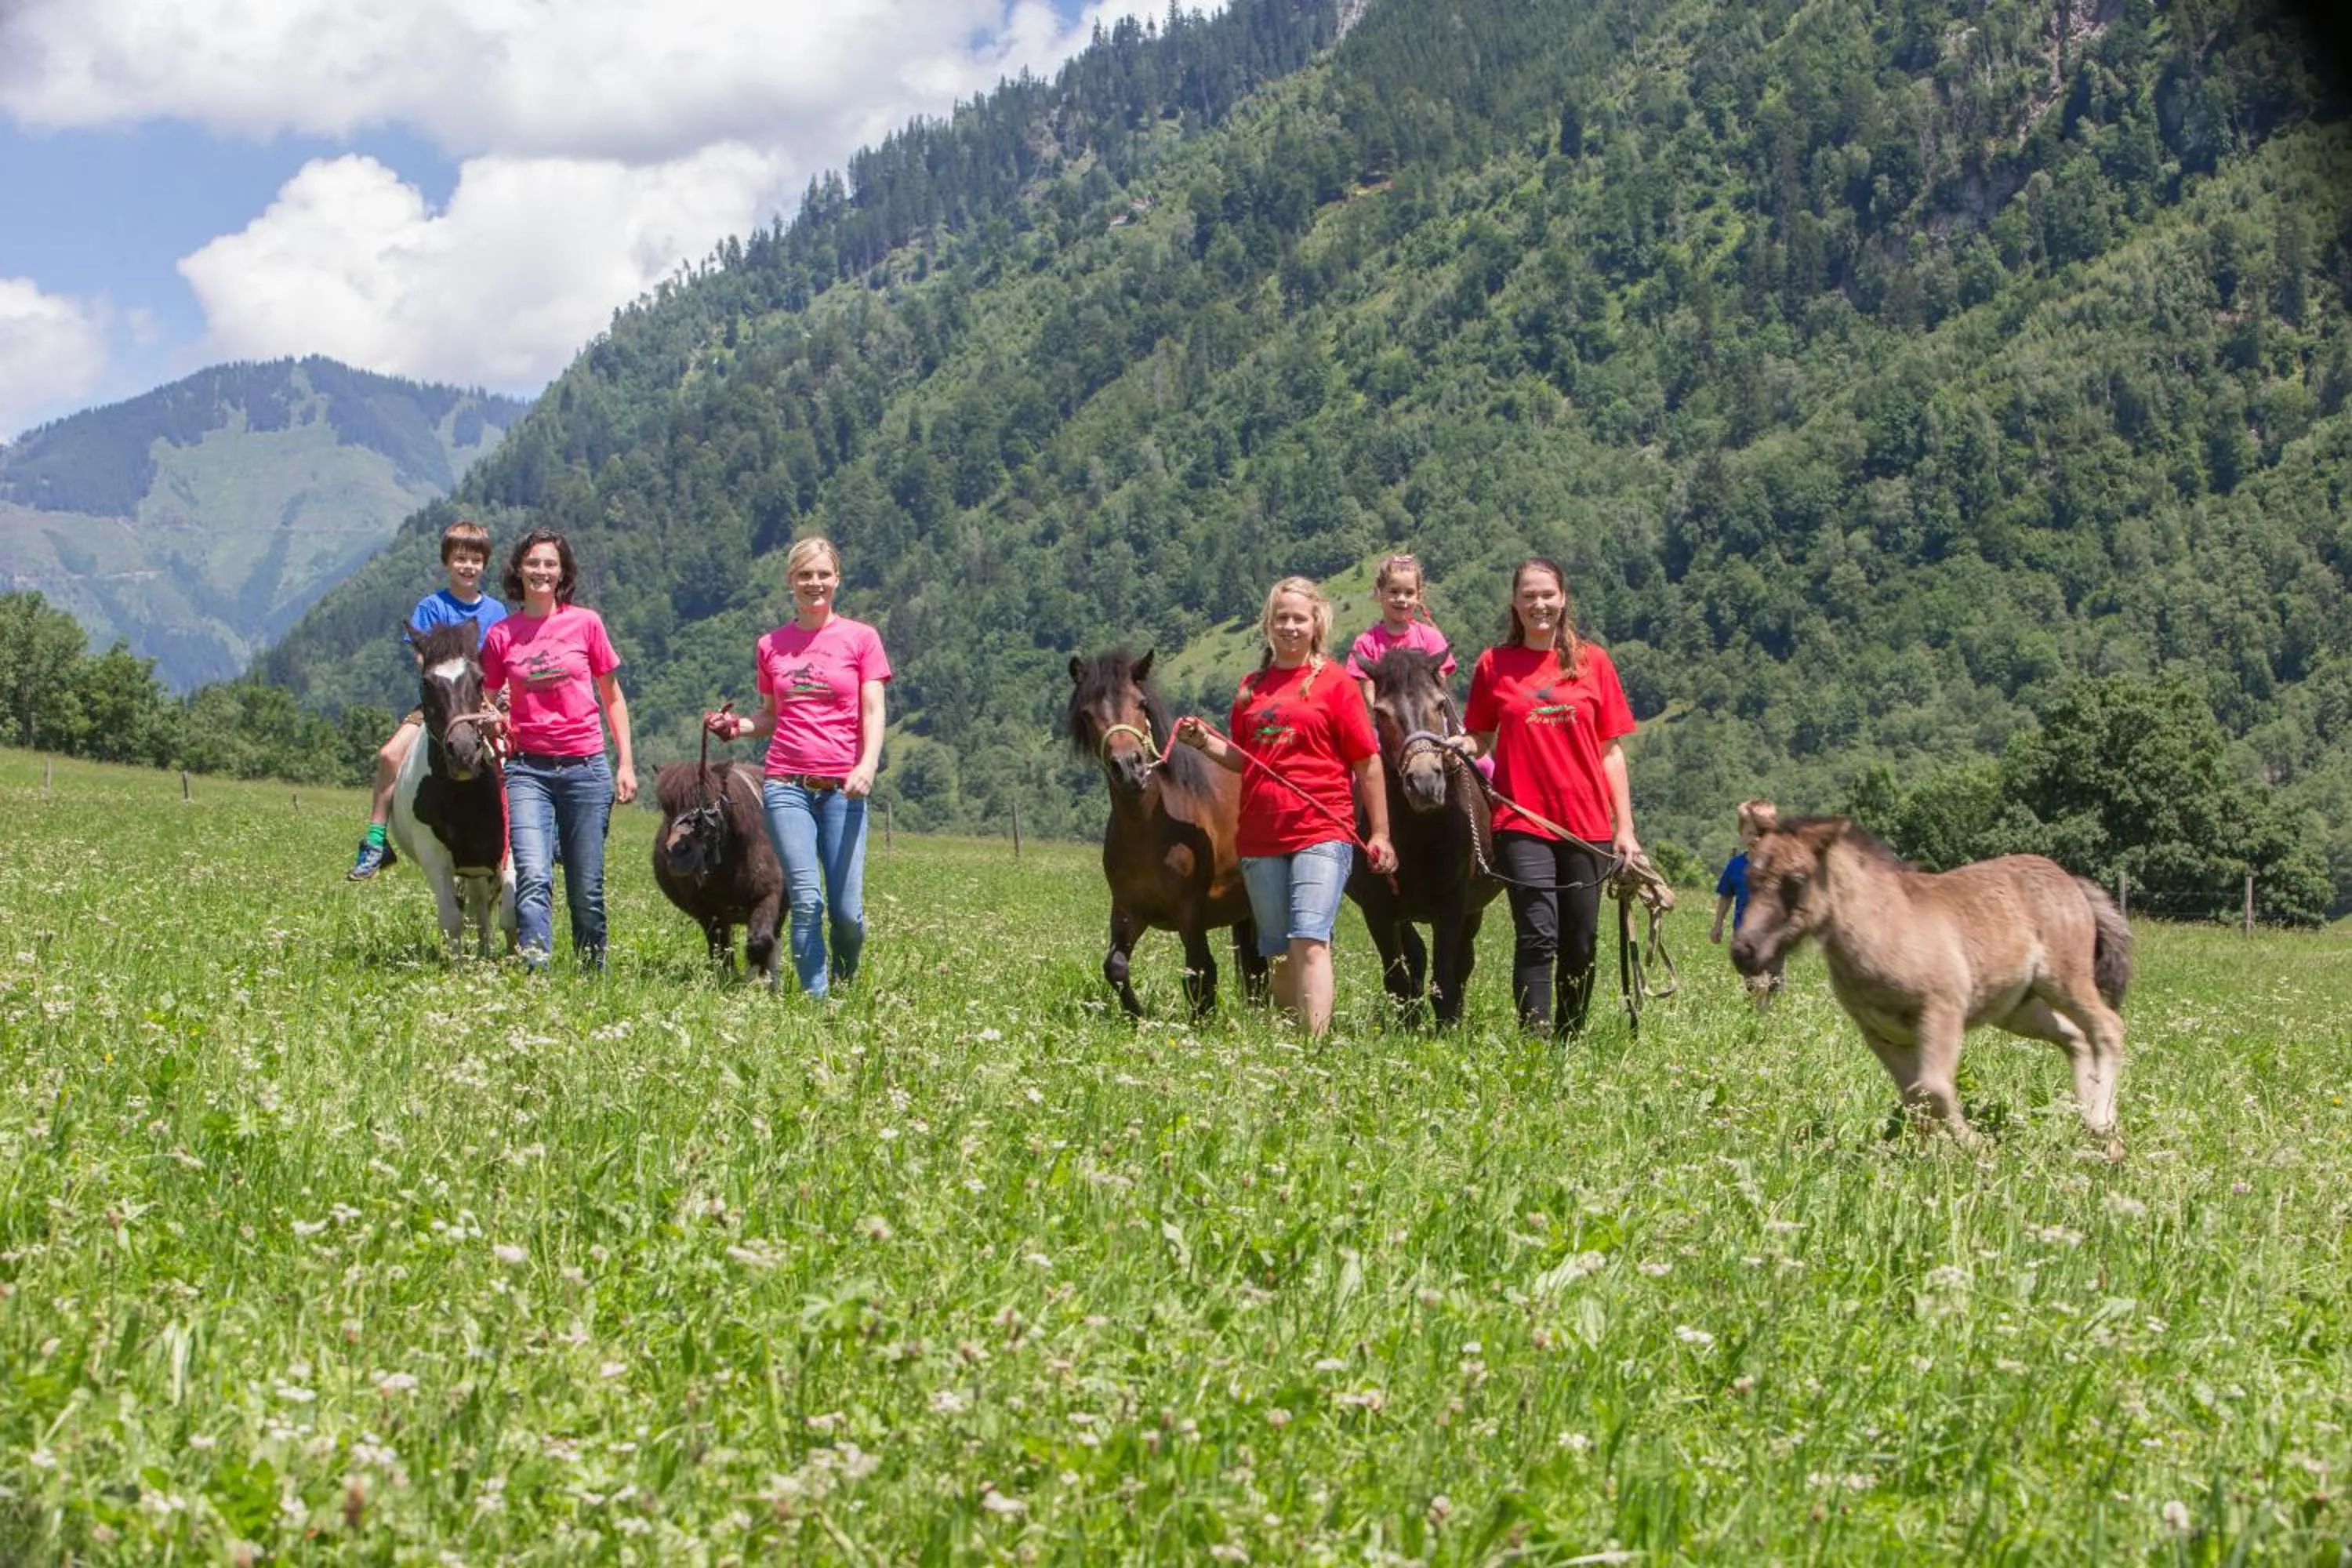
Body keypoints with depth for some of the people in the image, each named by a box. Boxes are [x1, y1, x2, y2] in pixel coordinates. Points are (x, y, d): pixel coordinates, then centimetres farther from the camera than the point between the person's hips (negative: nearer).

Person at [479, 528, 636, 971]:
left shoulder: (586, 623, 4)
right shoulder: (501, 635, 5)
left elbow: (612, 697, 11)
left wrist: (626, 762, 5)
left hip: (586, 768, 0)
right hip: (528, 770, 0)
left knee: (586, 889, 4)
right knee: (533, 878, -18)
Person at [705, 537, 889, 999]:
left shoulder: (860, 638, 5)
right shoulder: (772, 645, 13)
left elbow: (873, 712, -2)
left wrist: (868, 764, -19)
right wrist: (739, 726, 0)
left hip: (843, 788, -1)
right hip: (786, 786, 1)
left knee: (847, 911, -4)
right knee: (806, 901, -10)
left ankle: (844, 986, 24)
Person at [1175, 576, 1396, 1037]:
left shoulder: (1335, 683, 0)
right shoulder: (1252, 688, 13)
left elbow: (1367, 763, 0)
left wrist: (1380, 834, -4)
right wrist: (1205, 742, 2)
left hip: (1322, 832, -5)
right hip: (1261, 838, 5)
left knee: (1310, 942, -18)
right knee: (1280, 953, 12)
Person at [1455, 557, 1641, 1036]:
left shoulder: (1593, 663, 7)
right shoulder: (1494, 665, 6)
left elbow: (1610, 752, 8)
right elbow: (1480, 740, 13)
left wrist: (1624, 828, 3)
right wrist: (1460, 745, -11)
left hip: (1587, 824, 2)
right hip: (1522, 822, -2)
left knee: (1580, 943, 6)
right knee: (1538, 937, -13)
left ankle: (1570, 1040, 20)